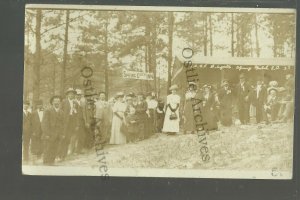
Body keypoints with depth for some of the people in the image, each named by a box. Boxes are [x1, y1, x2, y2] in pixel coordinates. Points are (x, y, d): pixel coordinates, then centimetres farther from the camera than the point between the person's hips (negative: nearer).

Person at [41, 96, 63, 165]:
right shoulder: (48, 111, -3)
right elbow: (44, 123, -7)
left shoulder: (61, 113, 14)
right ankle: (46, 164, 3)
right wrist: (46, 134, -13)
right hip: (49, 136, -5)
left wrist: (62, 134, 6)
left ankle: (51, 163, 12)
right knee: (47, 151, -3)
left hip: (58, 136, 5)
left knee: (54, 152, 5)